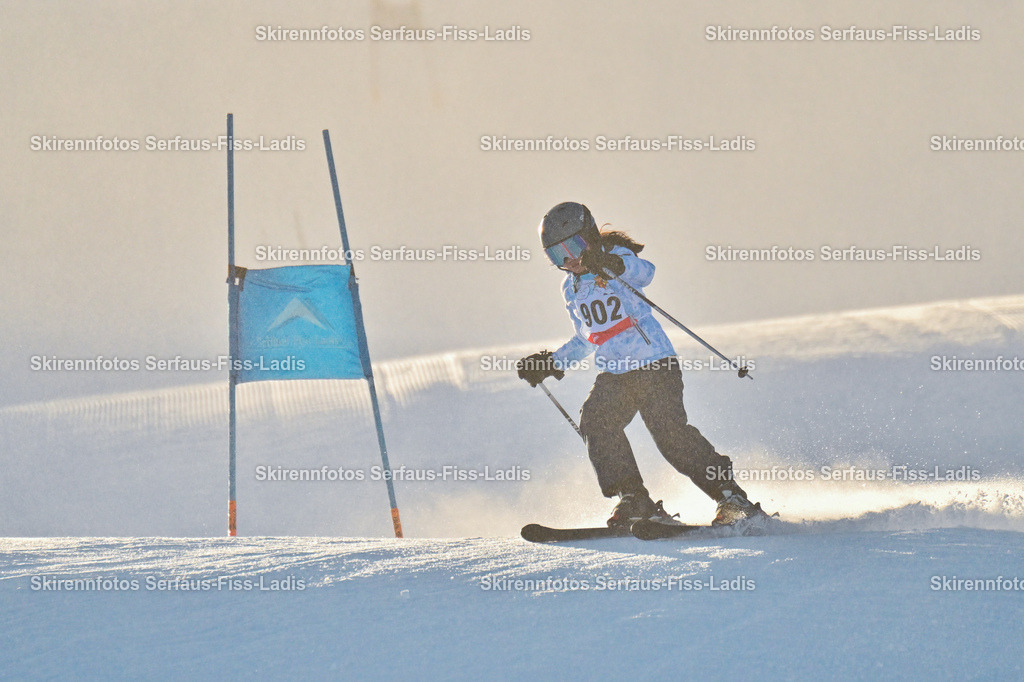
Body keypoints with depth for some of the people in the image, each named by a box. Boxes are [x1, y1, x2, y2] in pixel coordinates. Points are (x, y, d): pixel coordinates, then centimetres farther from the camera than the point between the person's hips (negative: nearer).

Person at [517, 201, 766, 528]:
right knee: (596, 421, -18)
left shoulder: (618, 259, -4)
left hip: (653, 363, -7)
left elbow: (644, 271, -29)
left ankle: (730, 495, -8)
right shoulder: (572, 287, 18)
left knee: (669, 430, -19)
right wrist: (552, 363, 24)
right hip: (613, 375, 7)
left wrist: (612, 265, -48)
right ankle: (634, 500, -18)